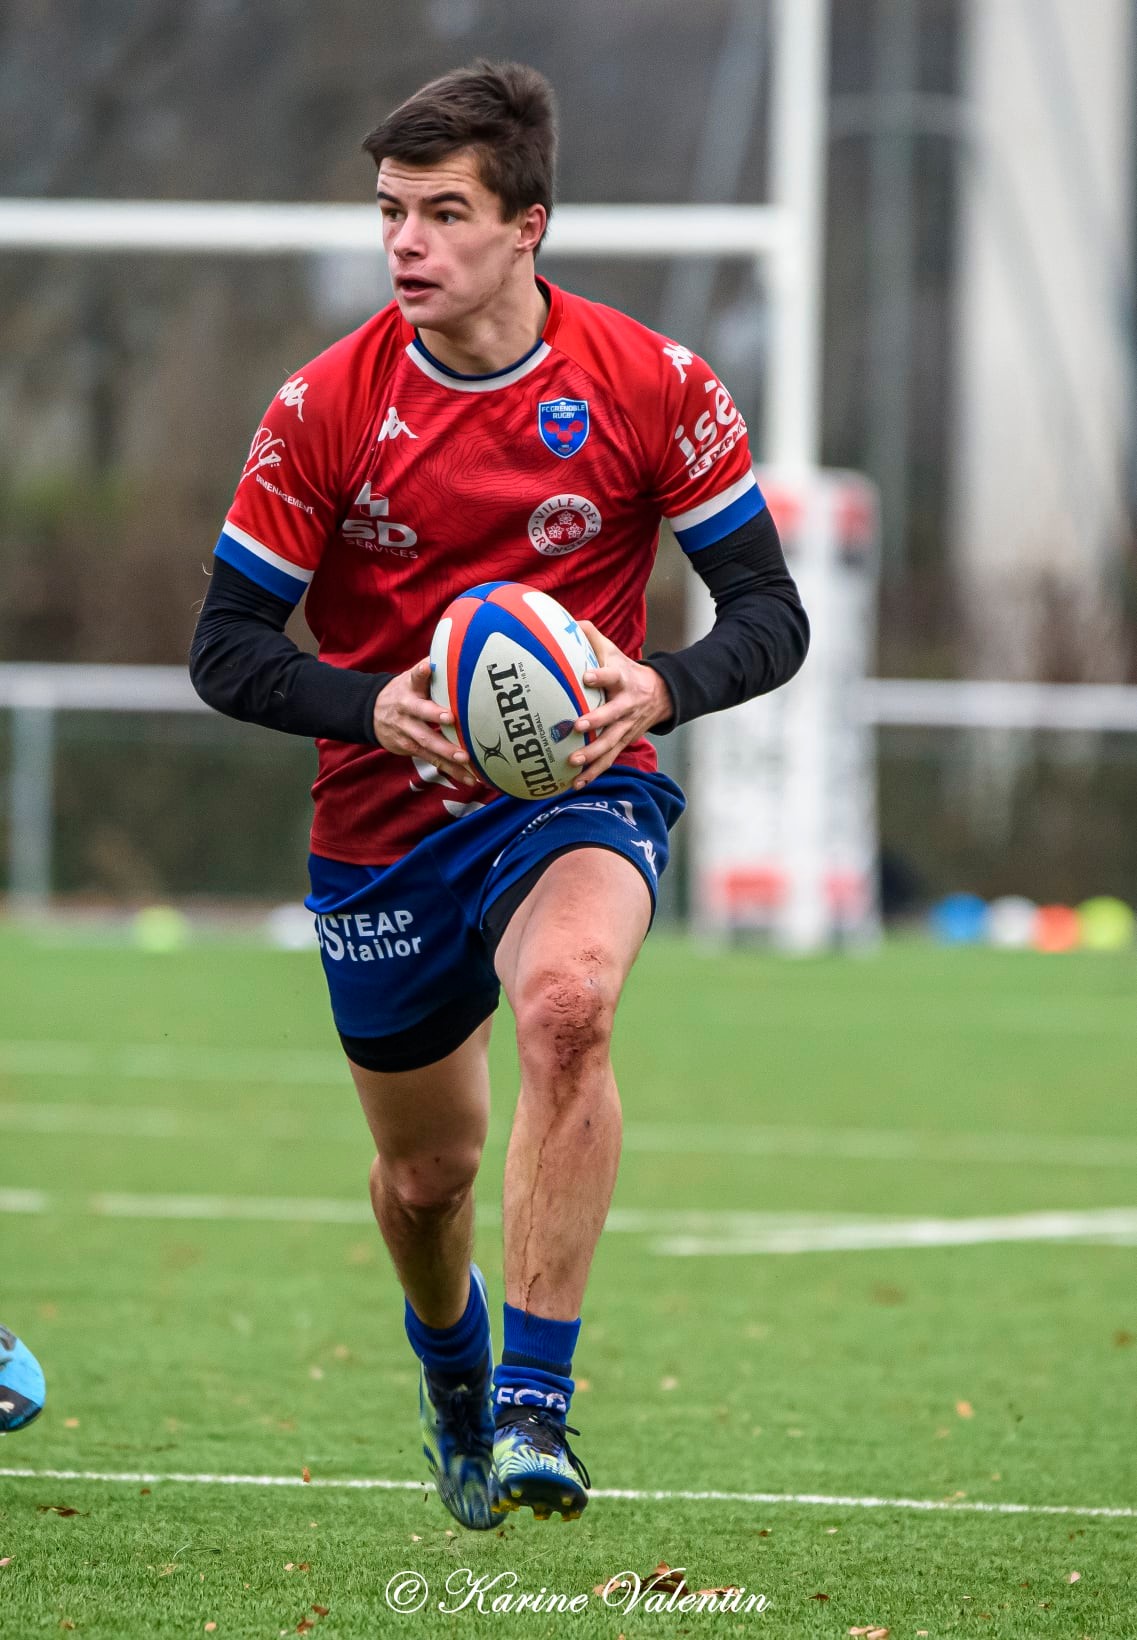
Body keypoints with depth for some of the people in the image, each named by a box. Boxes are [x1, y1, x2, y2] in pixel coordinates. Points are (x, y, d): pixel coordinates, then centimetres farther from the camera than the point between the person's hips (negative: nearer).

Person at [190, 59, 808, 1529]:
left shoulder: (655, 388, -10)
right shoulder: (325, 410, -9)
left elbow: (768, 612, -4)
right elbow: (227, 646, -6)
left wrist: (658, 687, -26)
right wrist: (378, 708, -26)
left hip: (577, 782, -2)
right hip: (383, 817, 2)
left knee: (567, 1002, -34)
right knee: (426, 1171, 11)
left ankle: (536, 1406, -31)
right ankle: (451, 1380, 47)